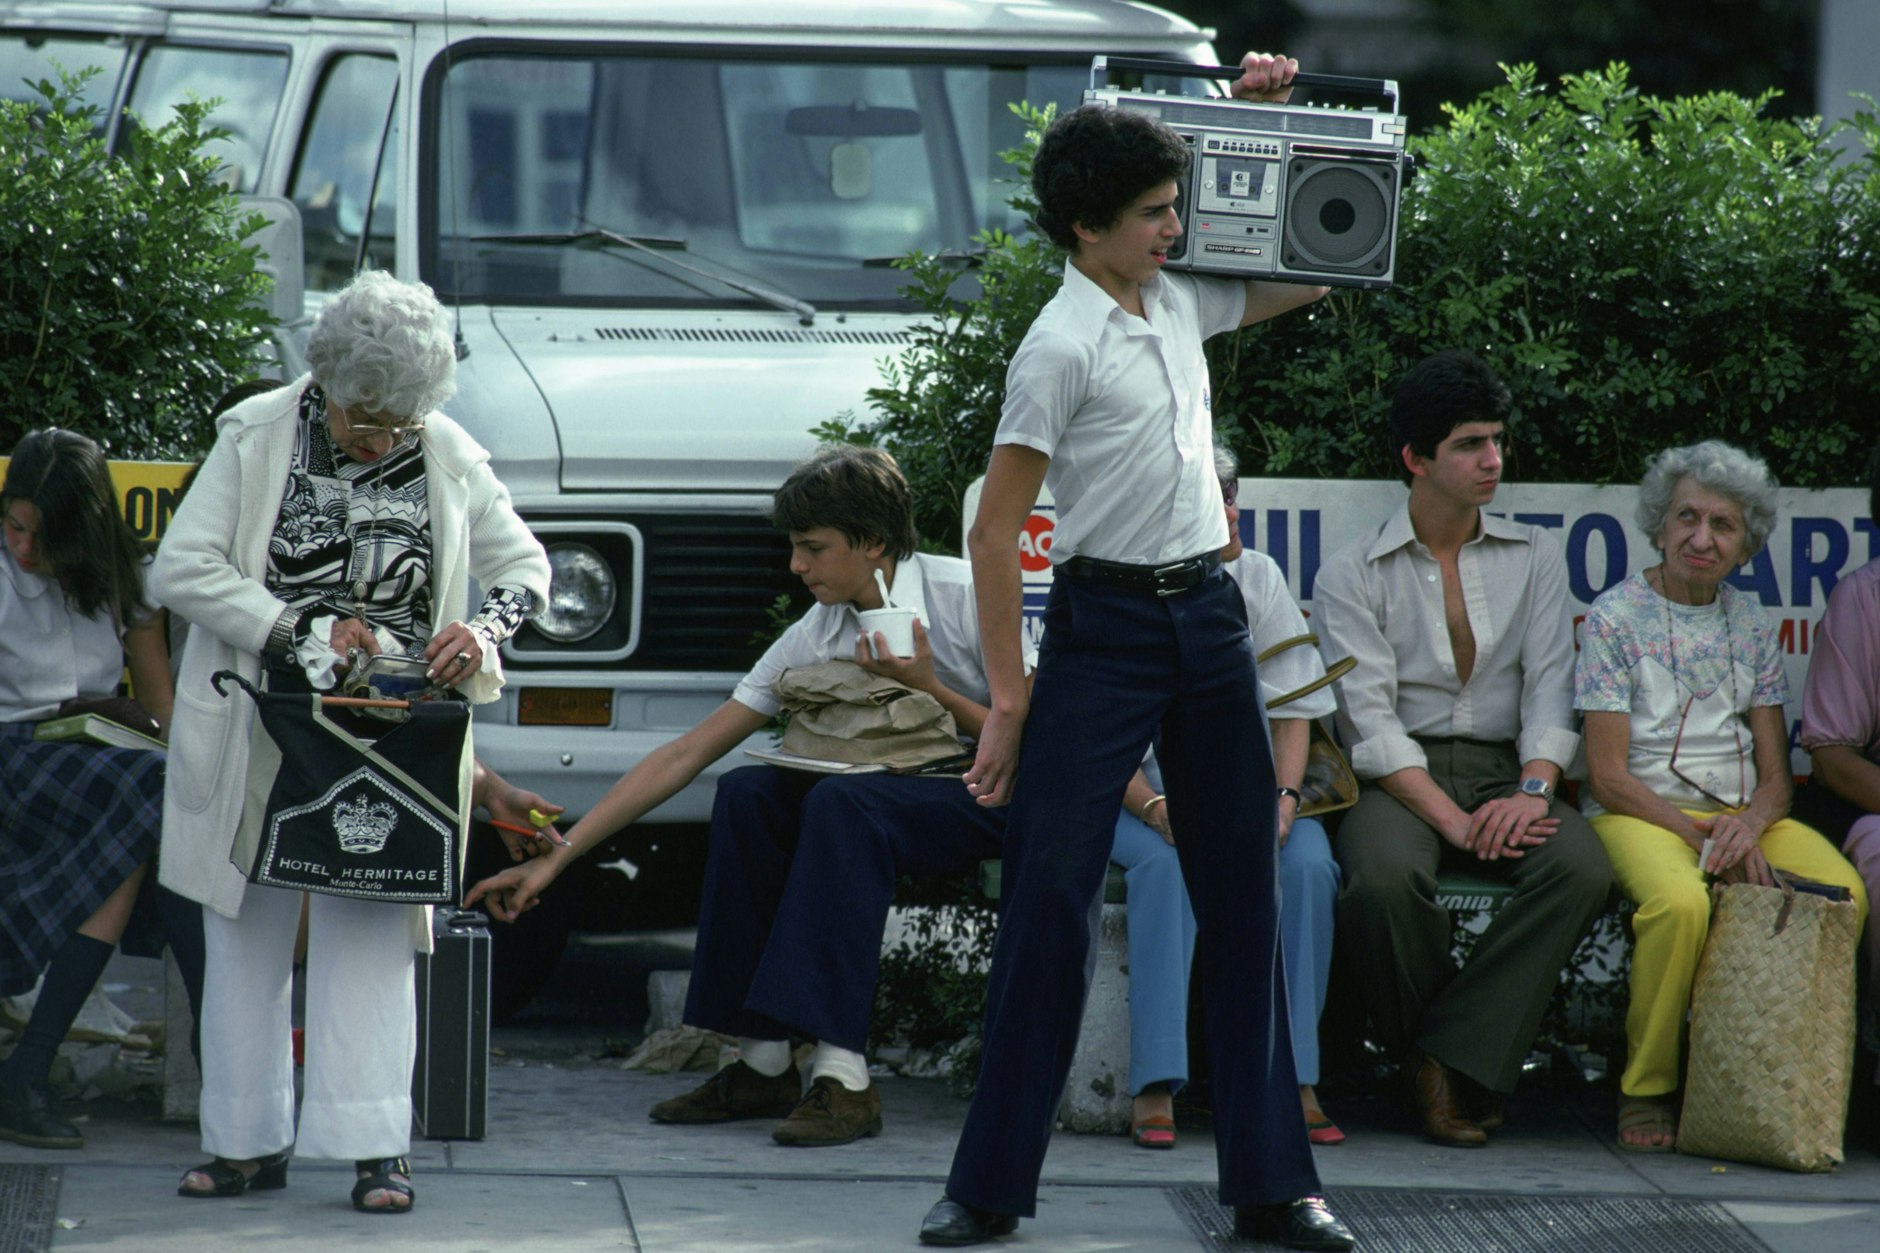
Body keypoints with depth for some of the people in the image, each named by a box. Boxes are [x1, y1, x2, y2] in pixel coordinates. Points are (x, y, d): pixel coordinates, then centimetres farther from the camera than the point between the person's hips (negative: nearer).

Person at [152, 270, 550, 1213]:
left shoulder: (448, 457, 1)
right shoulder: (255, 439, -5)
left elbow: (524, 564, 11)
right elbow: (179, 569, -9)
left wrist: (485, 632, -12)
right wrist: (307, 630, -16)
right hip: (257, 732, 0)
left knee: (369, 934, -4)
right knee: (247, 933, 5)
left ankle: (377, 1148, -3)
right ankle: (248, 1140, 13)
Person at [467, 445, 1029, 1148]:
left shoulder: (967, 598, -14)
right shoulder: (812, 639, 1)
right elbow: (684, 757, 1)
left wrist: (927, 689, -22)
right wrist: (557, 858, -3)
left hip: (994, 801, -6)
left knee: (841, 804, -32)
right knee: (747, 793, -17)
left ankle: (843, 1077, -39)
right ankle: (763, 1064, -16)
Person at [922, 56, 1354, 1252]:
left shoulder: (1180, 306, 8)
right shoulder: (1063, 347, -12)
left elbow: (1307, 275, 26)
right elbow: (994, 533, -12)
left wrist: (1270, 120, 14)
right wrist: (1009, 699, -14)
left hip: (1209, 616, 7)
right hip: (1106, 624, -7)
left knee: (1244, 894, 8)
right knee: (1049, 897, -6)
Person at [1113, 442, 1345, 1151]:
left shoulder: (1256, 578, 3)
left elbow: (1293, 711, 4)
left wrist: (1284, 797, -15)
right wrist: (1154, 807, -24)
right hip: (1140, 791, -2)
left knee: (1306, 864, -29)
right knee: (1166, 863, -36)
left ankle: (1292, 1079, -24)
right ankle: (1155, 1087, -37)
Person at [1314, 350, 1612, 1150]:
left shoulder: (1533, 559, 15)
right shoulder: (1353, 574, 3)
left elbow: (1549, 690, 6)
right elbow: (1370, 720, -6)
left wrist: (1533, 792, -14)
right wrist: (1451, 819, -19)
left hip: (1503, 771, 3)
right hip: (1399, 779, -3)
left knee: (1581, 867, -30)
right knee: (1386, 876, -37)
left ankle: (1453, 1056, -24)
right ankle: (1430, 1065, -14)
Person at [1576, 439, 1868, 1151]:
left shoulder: (1750, 625, 14)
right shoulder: (1615, 618, 0)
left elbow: (1776, 771, 11)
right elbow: (1608, 774, -6)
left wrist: (1748, 826, -13)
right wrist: (1702, 835, -17)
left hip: (1745, 815, 4)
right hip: (1640, 813, -4)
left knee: (1844, 893, -26)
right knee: (1681, 903, -38)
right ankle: (1646, 1090, -19)